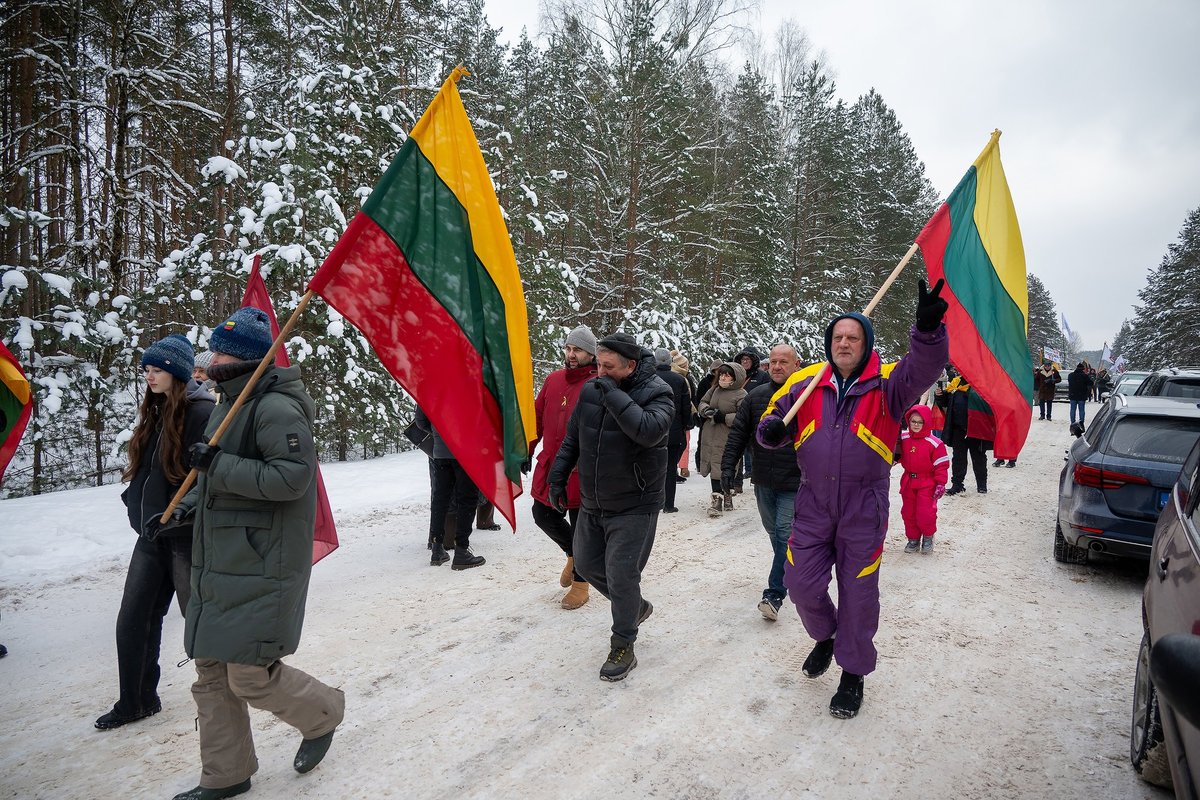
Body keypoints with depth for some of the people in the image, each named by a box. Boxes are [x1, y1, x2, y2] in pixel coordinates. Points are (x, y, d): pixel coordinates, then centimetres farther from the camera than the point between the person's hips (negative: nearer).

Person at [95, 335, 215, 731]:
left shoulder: (202, 412, -15)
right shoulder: (155, 413, 12)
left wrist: (185, 513, -21)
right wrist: (136, 504, 12)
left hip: (186, 536, -8)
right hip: (152, 535, 8)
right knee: (132, 621, 12)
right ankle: (136, 701, 27)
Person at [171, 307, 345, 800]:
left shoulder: (277, 409, -17)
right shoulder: (228, 404, 13)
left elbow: (291, 478, -25)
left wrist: (218, 466, -23)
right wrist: (193, 501, 10)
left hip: (262, 567, -10)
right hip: (219, 564, 10)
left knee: (251, 676, -3)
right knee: (212, 671, 14)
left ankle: (322, 713, 25)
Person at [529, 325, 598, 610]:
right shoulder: (553, 380, 6)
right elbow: (537, 418, 11)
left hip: (581, 472, -6)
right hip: (549, 468, 6)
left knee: (580, 527, 7)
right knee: (543, 515, 15)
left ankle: (580, 583, 27)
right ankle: (573, 554, 43)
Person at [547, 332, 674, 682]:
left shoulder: (657, 393, -15)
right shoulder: (591, 390, 0)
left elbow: (650, 431, -36)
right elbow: (572, 438, 11)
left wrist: (613, 395, -31)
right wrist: (558, 478, 8)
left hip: (634, 507, -6)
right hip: (592, 504, 6)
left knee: (621, 575, -5)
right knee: (586, 564, 15)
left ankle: (623, 648, 16)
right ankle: (635, 607, 40)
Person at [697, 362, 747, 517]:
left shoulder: (741, 395, -11)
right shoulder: (715, 389, 10)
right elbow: (702, 402, 20)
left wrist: (724, 418, -19)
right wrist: (707, 410, -3)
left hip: (728, 438, -6)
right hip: (710, 436, 6)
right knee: (715, 466, 6)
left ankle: (727, 496, 15)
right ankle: (717, 500, 13)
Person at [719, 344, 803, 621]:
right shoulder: (755, 396, 3)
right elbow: (737, 433, 5)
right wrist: (728, 466, -3)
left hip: (794, 484, -5)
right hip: (763, 482, 5)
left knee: (785, 536, -9)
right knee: (774, 534, 17)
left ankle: (774, 594, -5)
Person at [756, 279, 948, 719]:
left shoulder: (886, 385, -7)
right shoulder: (809, 387, 3)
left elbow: (923, 368, -26)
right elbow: (773, 416, 13)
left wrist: (928, 328, -45)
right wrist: (771, 430, -12)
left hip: (864, 509, -3)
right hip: (814, 505, 3)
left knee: (858, 592, 6)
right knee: (802, 584, 6)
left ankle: (853, 673, 27)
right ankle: (825, 637, 39)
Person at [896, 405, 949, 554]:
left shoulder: (934, 443, -13)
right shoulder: (903, 439, 0)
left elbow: (941, 465, -10)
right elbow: (899, 456, 14)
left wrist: (940, 483, -11)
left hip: (927, 484, -4)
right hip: (908, 482, 5)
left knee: (925, 513, -7)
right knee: (908, 512, 10)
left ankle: (928, 537, 19)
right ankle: (913, 539, 25)